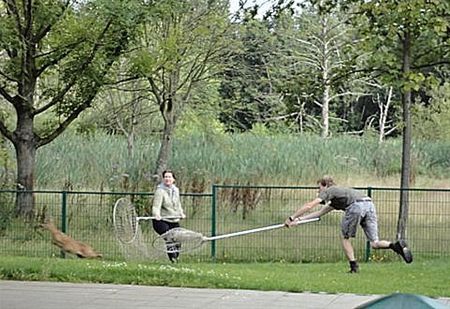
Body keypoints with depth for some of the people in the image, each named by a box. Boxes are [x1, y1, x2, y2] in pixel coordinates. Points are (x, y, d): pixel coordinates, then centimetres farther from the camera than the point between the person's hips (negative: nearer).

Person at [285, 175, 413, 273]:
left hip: (356, 205, -7)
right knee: (374, 243, 5)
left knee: (345, 237, 13)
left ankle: (354, 266, 7)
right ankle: (396, 245, -19)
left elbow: (308, 206, 12)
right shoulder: (335, 200, 39)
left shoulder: (328, 191, 17)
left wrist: (292, 218, 20)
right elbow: (320, 212, 45)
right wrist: (299, 219, 45)